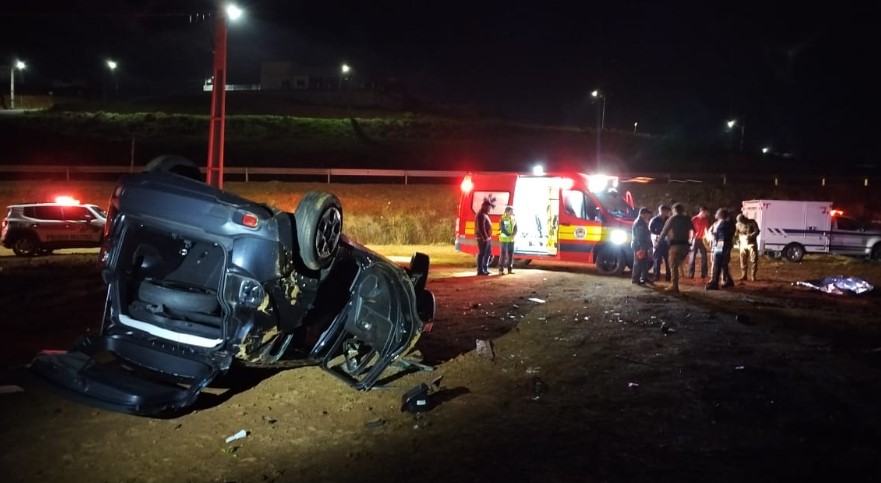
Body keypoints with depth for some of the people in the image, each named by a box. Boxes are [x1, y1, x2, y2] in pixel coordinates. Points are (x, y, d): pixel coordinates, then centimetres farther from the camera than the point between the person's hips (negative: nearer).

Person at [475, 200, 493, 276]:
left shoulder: (485, 214, 18)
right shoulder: (481, 215, -16)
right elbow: (481, 228, -22)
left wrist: (489, 237, 15)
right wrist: (485, 237, -22)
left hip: (487, 238, 11)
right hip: (483, 238, -11)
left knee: (488, 253, 16)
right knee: (482, 254, -6)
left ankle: (485, 269, 24)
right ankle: (480, 270, -1)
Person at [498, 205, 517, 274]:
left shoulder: (514, 219, 10)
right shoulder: (503, 219, -8)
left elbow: (515, 229, 5)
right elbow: (502, 229, -15)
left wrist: (513, 235, -13)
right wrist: (508, 235, -22)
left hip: (511, 240, 6)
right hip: (504, 239, -6)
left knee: (511, 254, 6)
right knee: (503, 254, -6)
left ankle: (510, 269, 13)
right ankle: (501, 269, -2)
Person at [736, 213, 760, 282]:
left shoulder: (752, 222, -5)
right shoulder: (738, 224, 4)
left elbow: (757, 231, -12)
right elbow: (737, 234, 14)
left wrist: (750, 236, -26)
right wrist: (738, 242, 4)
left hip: (751, 244, -3)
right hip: (743, 245, 3)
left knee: (753, 260, -3)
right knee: (743, 261, 2)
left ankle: (753, 276, 1)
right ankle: (743, 276, 11)